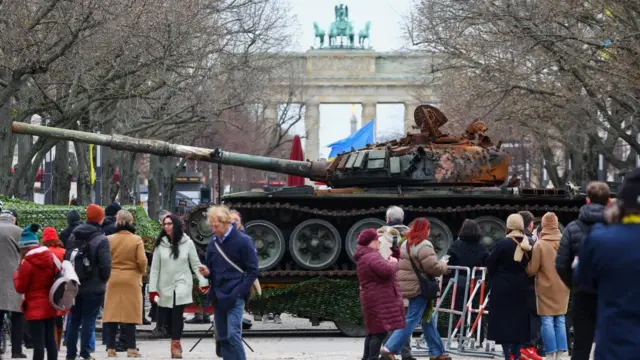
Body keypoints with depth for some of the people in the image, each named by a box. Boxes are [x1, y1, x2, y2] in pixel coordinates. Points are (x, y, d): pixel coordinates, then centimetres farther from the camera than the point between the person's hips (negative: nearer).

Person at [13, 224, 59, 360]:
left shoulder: (27, 263, -14)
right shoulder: (50, 257, 5)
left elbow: (21, 288, -8)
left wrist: (16, 274, 8)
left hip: (35, 308, -7)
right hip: (49, 306, 7)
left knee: (38, 343, -7)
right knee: (50, 340, 9)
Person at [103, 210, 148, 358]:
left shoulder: (109, 239, -2)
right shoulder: (136, 240, -7)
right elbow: (142, 261, -11)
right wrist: (142, 272, 9)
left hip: (113, 280, 2)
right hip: (131, 281, -2)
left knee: (112, 313, 5)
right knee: (130, 314, 2)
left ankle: (111, 348, 5)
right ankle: (131, 348, 1)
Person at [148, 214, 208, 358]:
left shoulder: (187, 243, -2)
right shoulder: (160, 244, 0)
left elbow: (196, 264, 2)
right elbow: (155, 268, 1)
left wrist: (203, 282, -6)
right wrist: (153, 289, -3)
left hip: (182, 284, -2)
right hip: (165, 286, 2)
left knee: (177, 314, -15)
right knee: (168, 317, 4)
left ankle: (175, 345, -14)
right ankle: (176, 343, 18)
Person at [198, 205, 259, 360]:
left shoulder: (243, 240, -8)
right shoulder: (213, 241, 10)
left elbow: (253, 271, -8)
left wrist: (238, 292, -15)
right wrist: (206, 272, -4)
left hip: (234, 296, -6)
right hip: (218, 296, 7)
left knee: (233, 334, -16)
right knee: (222, 336, 8)